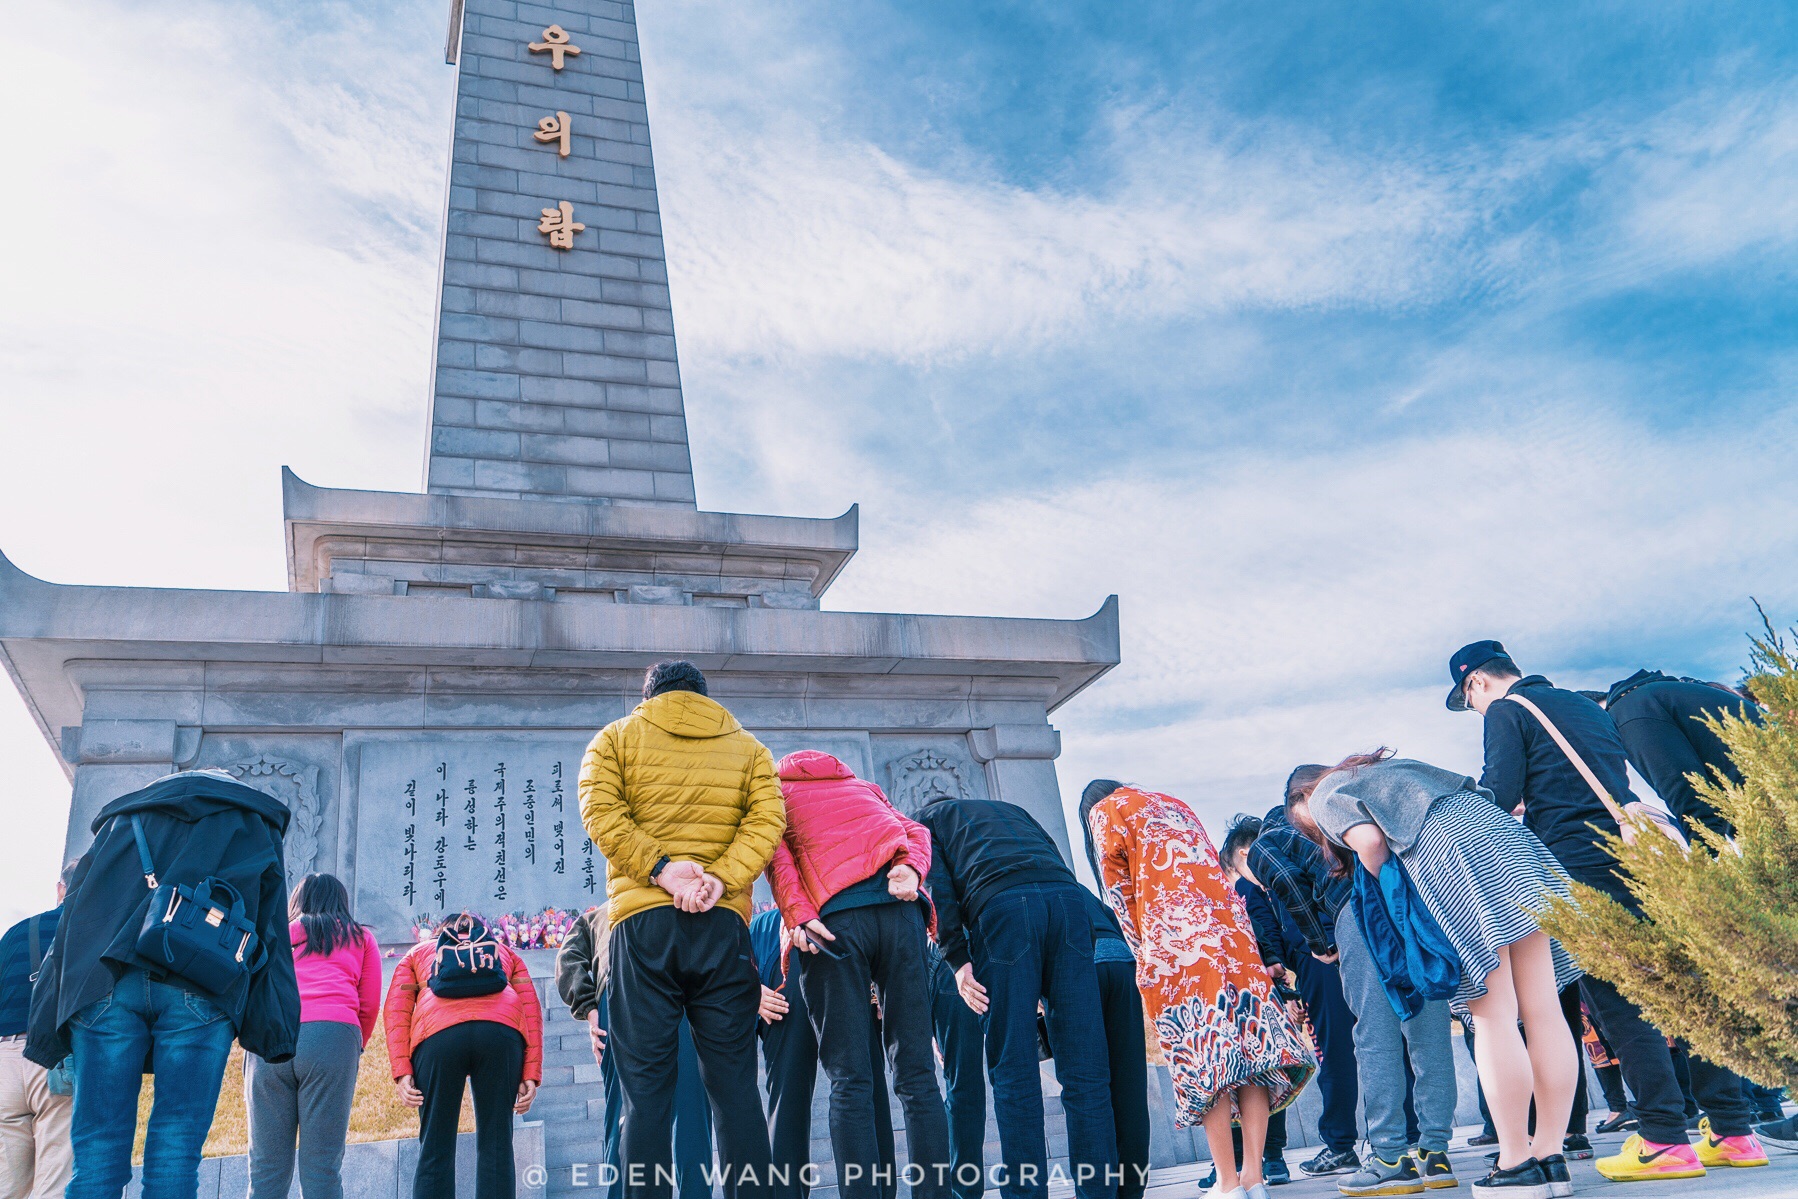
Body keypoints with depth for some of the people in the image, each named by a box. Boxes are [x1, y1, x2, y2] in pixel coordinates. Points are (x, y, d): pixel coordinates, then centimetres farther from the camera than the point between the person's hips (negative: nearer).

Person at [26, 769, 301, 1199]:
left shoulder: (121, 818, 29)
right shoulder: (255, 826, 25)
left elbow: (72, 920, 19)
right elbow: (271, 934, 13)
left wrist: (48, 1027, 16)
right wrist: (271, 1027, 8)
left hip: (105, 984, 2)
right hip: (202, 993, -1)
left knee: (96, 1152, 2)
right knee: (175, 1153, -1)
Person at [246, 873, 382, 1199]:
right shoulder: (361, 937, 25)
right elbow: (370, 1004, 16)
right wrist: (357, 1050, 29)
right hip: (333, 1036, -1)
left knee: (267, 1168, 2)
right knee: (322, 1168, -2)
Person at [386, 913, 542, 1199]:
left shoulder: (418, 952, 35)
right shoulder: (506, 952, 35)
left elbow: (396, 1009, 15)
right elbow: (531, 1011, 19)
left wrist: (401, 1072, 6)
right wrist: (531, 1075, 11)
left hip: (437, 1032, 0)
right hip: (502, 1029, 1)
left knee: (435, 1148, 6)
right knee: (495, 1145, 6)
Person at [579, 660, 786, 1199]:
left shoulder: (615, 739, 13)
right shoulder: (748, 748, 17)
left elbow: (600, 812, -4)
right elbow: (766, 821, 0)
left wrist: (659, 868, -8)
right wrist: (719, 880, -9)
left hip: (642, 919, -1)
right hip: (723, 921, 1)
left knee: (645, 1089, 1)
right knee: (734, 1086, 5)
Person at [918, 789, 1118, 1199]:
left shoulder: (927, 817, 27)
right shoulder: (1009, 808, 40)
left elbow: (938, 884, 6)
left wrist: (957, 959, 2)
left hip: (1001, 904, -4)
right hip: (1067, 895, 4)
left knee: (1014, 1071, -1)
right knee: (1085, 1068, 4)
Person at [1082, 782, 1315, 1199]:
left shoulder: (1104, 812, 13)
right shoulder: (1176, 805, 30)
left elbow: (1121, 895, 7)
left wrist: (1145, 957, 12)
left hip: (1172, 944, -5)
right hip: (1227, 928, 6)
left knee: (1199, 1057, -4)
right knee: (1248, 1045, 3)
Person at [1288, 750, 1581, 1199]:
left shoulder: (1325, 796, 15)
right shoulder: (1391, 768, 36)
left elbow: (1369, 839, -3)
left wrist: (1381, 883, 15)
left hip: (1445, 850, -7)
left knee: (1493, 1017, -5)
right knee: (1542, 1009, 3)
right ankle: (1552, 1160, 8)